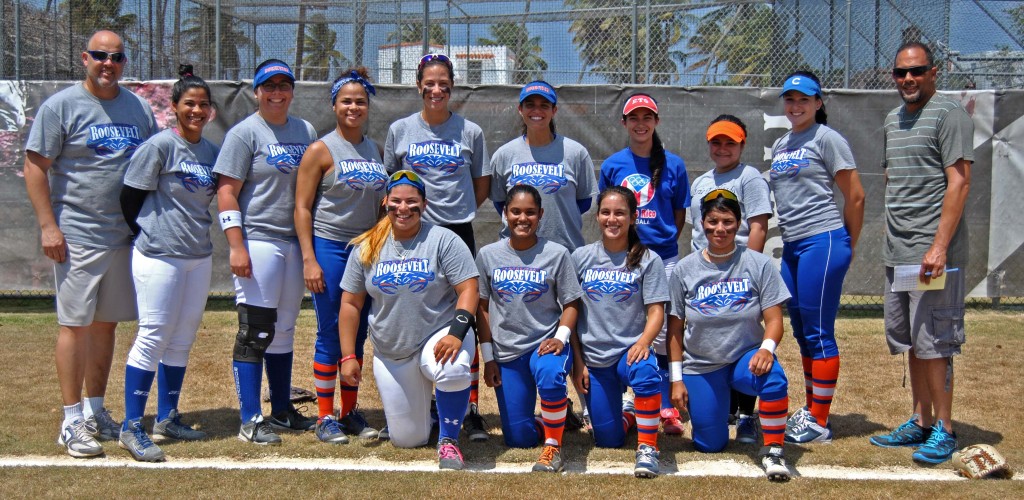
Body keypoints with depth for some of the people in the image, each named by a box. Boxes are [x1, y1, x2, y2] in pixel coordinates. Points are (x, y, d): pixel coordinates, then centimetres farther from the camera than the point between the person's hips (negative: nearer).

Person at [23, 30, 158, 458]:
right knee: (76, 323, -3)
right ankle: (72, 421, 4)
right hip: (77, 236, -5)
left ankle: (95, 411, 22)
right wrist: (48, 226, -13)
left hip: (125, 236, 5)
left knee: (106, 323, 11)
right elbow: (35, 167, -6)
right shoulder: (61, 106, -4)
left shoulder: (139, 108, 11)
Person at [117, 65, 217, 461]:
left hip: (199, 256, 7)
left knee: (183, 339, 12)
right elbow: (131, 198, -7)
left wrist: (194, 231, 8)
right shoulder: (159, 146, -9)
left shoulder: (211, 151, 9)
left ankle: (167, 419, 23)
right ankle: (132, 427, 2)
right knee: (154, 336, -6)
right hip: (160, 256, -7)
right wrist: (150, 236, 0)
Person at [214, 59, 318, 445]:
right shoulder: (244, 133, -4)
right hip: (258, 241, -6)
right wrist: (236, 246, -17)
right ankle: (250, 420, 1)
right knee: (255, 330, -5)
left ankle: (282, 410, 23)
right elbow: (227, 191, -9)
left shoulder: (306, 132, 13)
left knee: (285, 329, 13)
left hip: (295, 242, 6)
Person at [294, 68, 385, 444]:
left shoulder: (375, 151, 11)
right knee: (330, 335, -1)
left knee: (358, 335, 9)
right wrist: (309, 259, -14)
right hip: (330, 247, -5)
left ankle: (350, 412, 20)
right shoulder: (321, 150, -4)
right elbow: (302, 208, -7)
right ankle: (325, 417, 9)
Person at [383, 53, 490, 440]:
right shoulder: (400, 130, 5)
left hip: (459, 233, -1)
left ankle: (472, 409, 3)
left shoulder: (470, 132, 4)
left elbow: (482, 184, 11)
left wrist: (459, 211, 3)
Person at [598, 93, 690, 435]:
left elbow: (680, 215, 9)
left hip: (664, 258, -1)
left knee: (664, 334, -1)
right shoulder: (612, 165, 4)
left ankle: (667, 408, 7)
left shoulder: (673, 164, 3)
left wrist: (662, 244, -1)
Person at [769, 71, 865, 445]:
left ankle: (820, 424, 1)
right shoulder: (780, 145, 17)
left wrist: (847, 246, 0)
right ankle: (811, 411, 24)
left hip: (823, 242, -8)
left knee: (818, 333, -5)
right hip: (791, 246, 8)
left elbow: (855, 196, -5)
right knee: (802, 332, 13)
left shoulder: (826, 139, -5)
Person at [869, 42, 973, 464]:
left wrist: (939, 247, -21)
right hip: (897, 254, 8)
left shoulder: (948, 114, -8)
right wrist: (891, 241, 15)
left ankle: (944, 429, 4)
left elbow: (958, 182, -15)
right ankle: (921, 423, 23)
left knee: (932, 342, -6)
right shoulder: (893, 120, 17)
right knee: (911, 341, 13)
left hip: (934, 252, -8)